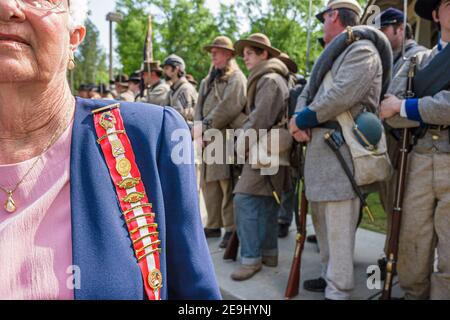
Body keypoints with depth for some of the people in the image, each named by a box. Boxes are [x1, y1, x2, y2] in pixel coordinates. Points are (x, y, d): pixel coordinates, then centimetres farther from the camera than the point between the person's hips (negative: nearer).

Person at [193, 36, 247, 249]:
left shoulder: (236, 78, -1)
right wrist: (199, 126, -4)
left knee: (226, 182, -12)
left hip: (225, 137, -8)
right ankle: (214, 225, 19)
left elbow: (230, 106, -14)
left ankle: (231, 228, -6)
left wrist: (207, 125, -14)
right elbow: (199, 106, 16)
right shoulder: (208, 80, 24)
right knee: (208, 183, 9)